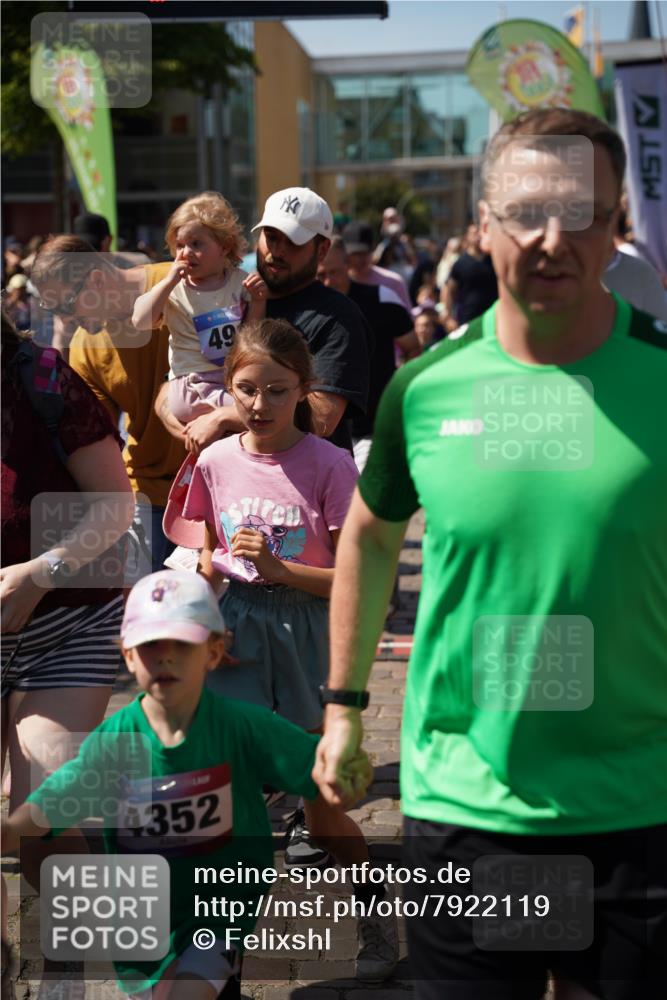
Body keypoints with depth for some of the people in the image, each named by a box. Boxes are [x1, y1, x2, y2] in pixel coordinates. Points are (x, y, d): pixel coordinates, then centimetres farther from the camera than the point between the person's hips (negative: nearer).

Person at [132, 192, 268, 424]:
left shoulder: (239, 281, 9)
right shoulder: (173, 289, 5)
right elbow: (140, 321, -9)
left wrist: (257, 301, -5)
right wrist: (169, 282, -11)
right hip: (192, 385, -3)